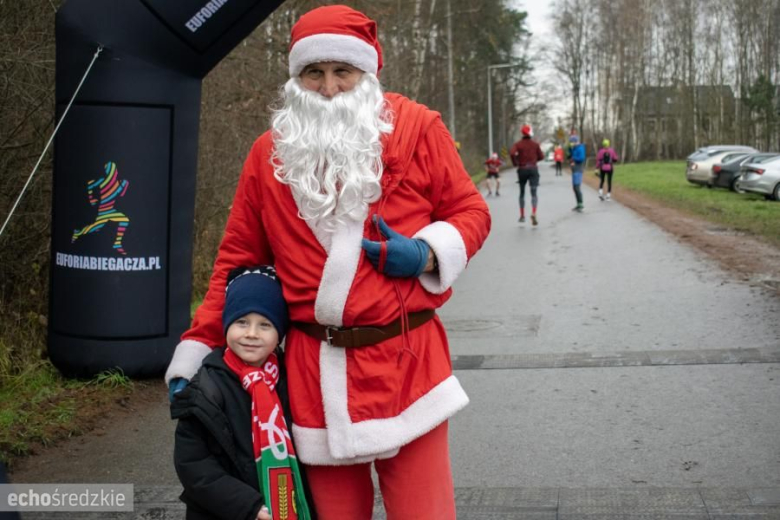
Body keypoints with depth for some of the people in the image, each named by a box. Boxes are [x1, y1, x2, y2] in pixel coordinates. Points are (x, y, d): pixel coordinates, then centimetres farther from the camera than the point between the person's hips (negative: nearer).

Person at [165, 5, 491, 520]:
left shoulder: (417, 129, 0)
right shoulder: (269, 153, 5)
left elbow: (471, 212, 6)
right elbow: (238, 259, 10)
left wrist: (427, 254, -14)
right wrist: (196, 348, 8)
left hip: (406, 360, -2)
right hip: (313, 369, 2)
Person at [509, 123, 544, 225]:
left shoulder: (518, 144, -2)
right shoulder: (535, 144, 2)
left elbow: (512, 153, -19)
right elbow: (541, 156, 3)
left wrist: (515, 163, -5)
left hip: (522, 169, 1)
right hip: (533, 169, -1)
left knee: (522, 193, 16)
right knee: (534, 193, -6)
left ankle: (522, 216, 20)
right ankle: (533, 214, -26)